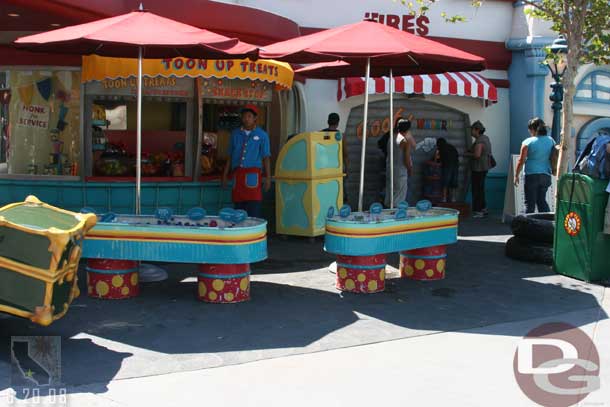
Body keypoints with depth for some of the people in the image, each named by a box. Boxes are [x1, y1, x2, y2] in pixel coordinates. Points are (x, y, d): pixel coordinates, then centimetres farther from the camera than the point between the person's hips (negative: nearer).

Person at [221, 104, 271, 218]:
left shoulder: (262, 135, 5)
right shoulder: (235, 134, 15)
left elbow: (266, 157, 2)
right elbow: (230, 156, 18)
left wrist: (268, 178, -4)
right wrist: (225, 175, 14)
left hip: (253, 173, -4)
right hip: (238, 173, 4)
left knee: (254, 211, -10)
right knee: (238, 208, 7)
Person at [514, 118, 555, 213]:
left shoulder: (528, 142, -8)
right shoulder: (551, 140, 6)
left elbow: (521, 161, -7)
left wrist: (516, 175, 2)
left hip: (532, 175, -5)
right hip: (546, 175, 5)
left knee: (530, 203, 1)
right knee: (542, 201, 15)